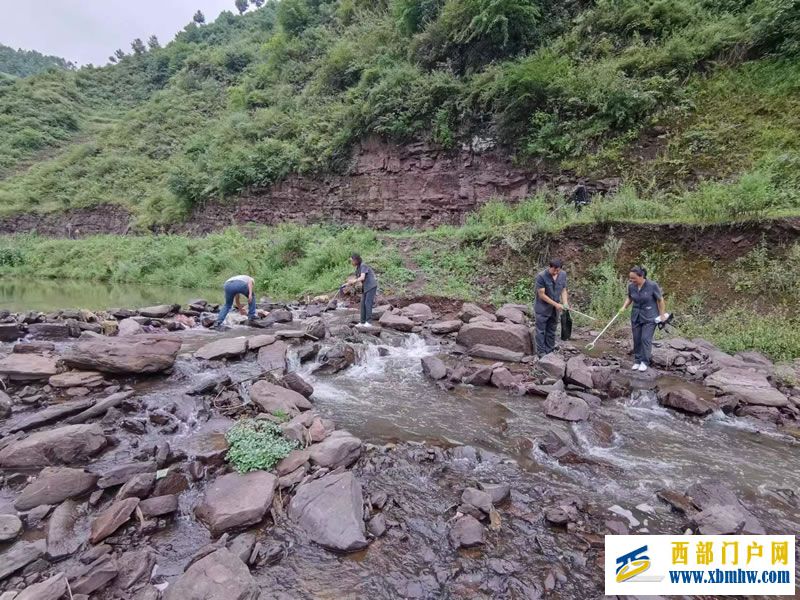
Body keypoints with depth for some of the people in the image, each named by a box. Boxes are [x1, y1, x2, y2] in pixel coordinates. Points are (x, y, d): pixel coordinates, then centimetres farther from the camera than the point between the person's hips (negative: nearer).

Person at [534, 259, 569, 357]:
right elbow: (541, 294, -19)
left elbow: (564, 290, 4)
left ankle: (550, 351, 27)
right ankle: (541, 353, 13)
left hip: (555, 309, 5)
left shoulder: (563, 274, -4)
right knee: (541, 331, 4)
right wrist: (556, 304, -20)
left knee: (552, 331, 15)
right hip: (542, 309, -5)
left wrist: (565, 303, -12)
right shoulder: (541, 276, -22)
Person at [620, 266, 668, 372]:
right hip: (636, 316, 4)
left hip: (649, 317, -4)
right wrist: (624, 307, -2)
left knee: (646, 339, -7)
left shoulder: (652, 285, -17)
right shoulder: (631, 286, -5)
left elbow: (660, 300, -7)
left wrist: (662, 314, -5)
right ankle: (637, 361, 17)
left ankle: (645, 362, 4)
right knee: (636, 339, 7)